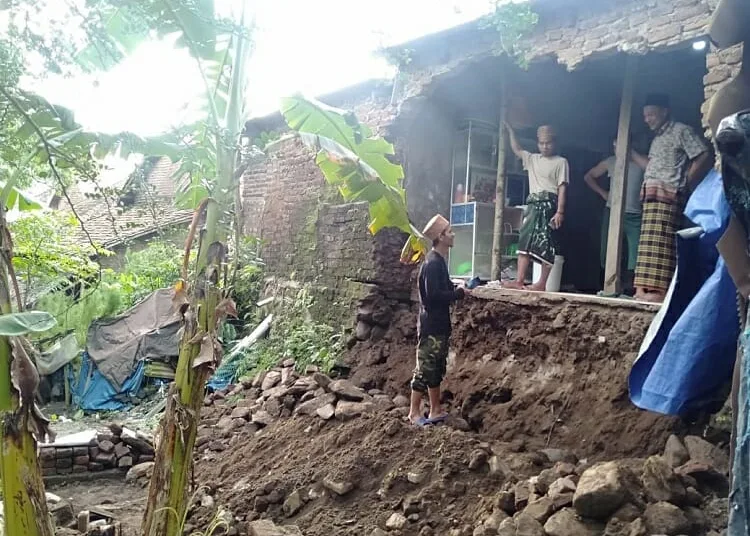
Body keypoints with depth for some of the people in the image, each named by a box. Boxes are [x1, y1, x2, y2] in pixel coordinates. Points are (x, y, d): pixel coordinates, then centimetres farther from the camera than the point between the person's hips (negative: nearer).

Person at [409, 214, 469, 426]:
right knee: (425, 368, -3)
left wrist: (457, 291, 2)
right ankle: (414, 412, 7)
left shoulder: (439, 262, 14)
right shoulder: (433, 263, -17)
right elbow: (433, 295, -24)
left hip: (439, 324, 10)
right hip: (431, 325, -10)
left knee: (437, 369, 14)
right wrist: (459, 293, -15)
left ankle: (436, 411, 22)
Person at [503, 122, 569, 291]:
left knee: (546, 244, -9)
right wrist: (510, 131, 28)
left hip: (549, 205, -6)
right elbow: (517, 150, 33)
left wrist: (560, 211, -15)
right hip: (533, 204, 6)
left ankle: (542, 283, -8)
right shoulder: (532, 159, 19)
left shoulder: (561, 162, 2)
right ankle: (520, 281, -4)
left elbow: (562, 188, -6)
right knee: (525, 241, -2)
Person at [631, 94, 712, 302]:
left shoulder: (681, 131, -2)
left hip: (667, 194, -9)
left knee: (660, 242, -16)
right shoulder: (658, 138, 24)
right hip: (652, 195, 9)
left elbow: (704, 157, -9)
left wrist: (686, 183, -7)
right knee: (651, 243, 4)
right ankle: (647, 289, 3)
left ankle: (661, 291, -19)